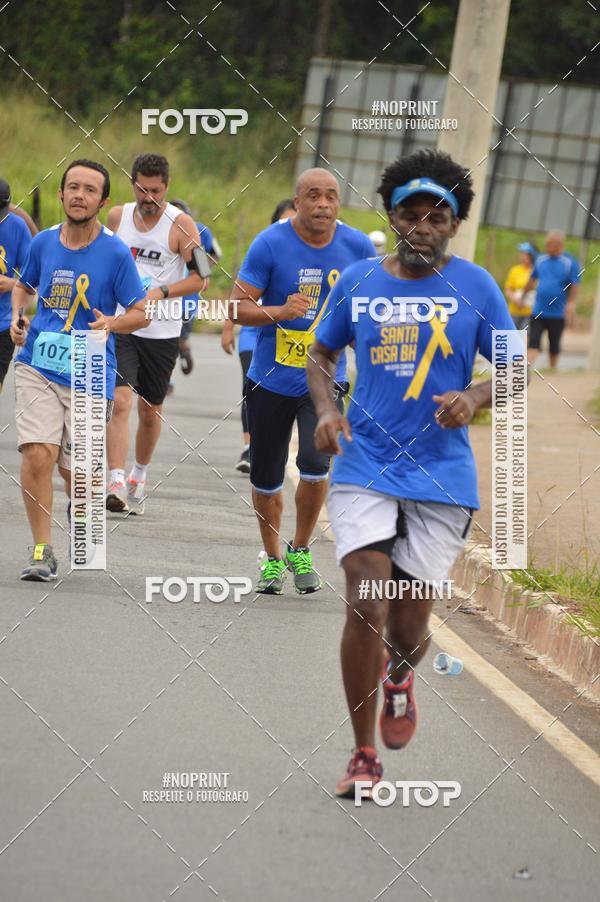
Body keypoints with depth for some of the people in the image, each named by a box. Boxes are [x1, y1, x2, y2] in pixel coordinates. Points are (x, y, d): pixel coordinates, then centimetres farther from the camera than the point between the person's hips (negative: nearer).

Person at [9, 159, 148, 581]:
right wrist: (17, 318, 4)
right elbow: (24, 285, 24)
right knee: (37, 453, -17)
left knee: (75, 469, 5)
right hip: (37, 367, 2)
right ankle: (42, 551, -8)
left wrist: (112, 323, -21)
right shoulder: (44, 242, 4)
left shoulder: (115, 252, -6)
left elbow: (141, 312, -1)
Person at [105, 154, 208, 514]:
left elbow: (200, 278, -10)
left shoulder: (181, 225, -8)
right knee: (120, 401, -16)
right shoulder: (117, 217, 4)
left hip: (162, 332, -1)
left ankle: (140, 475, 36)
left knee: (151, 411, 12)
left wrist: (161, 293, -22)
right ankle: (116, 484, -21)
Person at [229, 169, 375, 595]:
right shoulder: (270, 244, -11)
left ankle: (301, 550, 5)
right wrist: (280, 312, -27)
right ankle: (273, 559, 30)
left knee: (315, 464, -19)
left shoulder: (357, 247, -4)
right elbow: (238, 307, -11)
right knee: (266, 479, 8)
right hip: (271, 379, 0)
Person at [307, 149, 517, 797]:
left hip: (442, 476, 0)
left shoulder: (475, 287, -1)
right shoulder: (358, 282, 3)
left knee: (409, 623, 6)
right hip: (365, 469, 0)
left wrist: (475, 397, -16)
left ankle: (399, 677, 45)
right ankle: (364, 757, 0)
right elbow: (321, 354, 16)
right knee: (365, 610, -12)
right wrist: (326, 409, -4)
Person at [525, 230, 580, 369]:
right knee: (533, 341, -9)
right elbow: (532, 280, 17)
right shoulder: (541, 260, 5)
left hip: (558, 314, -2)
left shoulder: (570, 263, -7)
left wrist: (570, 305, -20)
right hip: (538, 311, 2)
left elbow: (574, 287, -10)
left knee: (554, 346, 10)